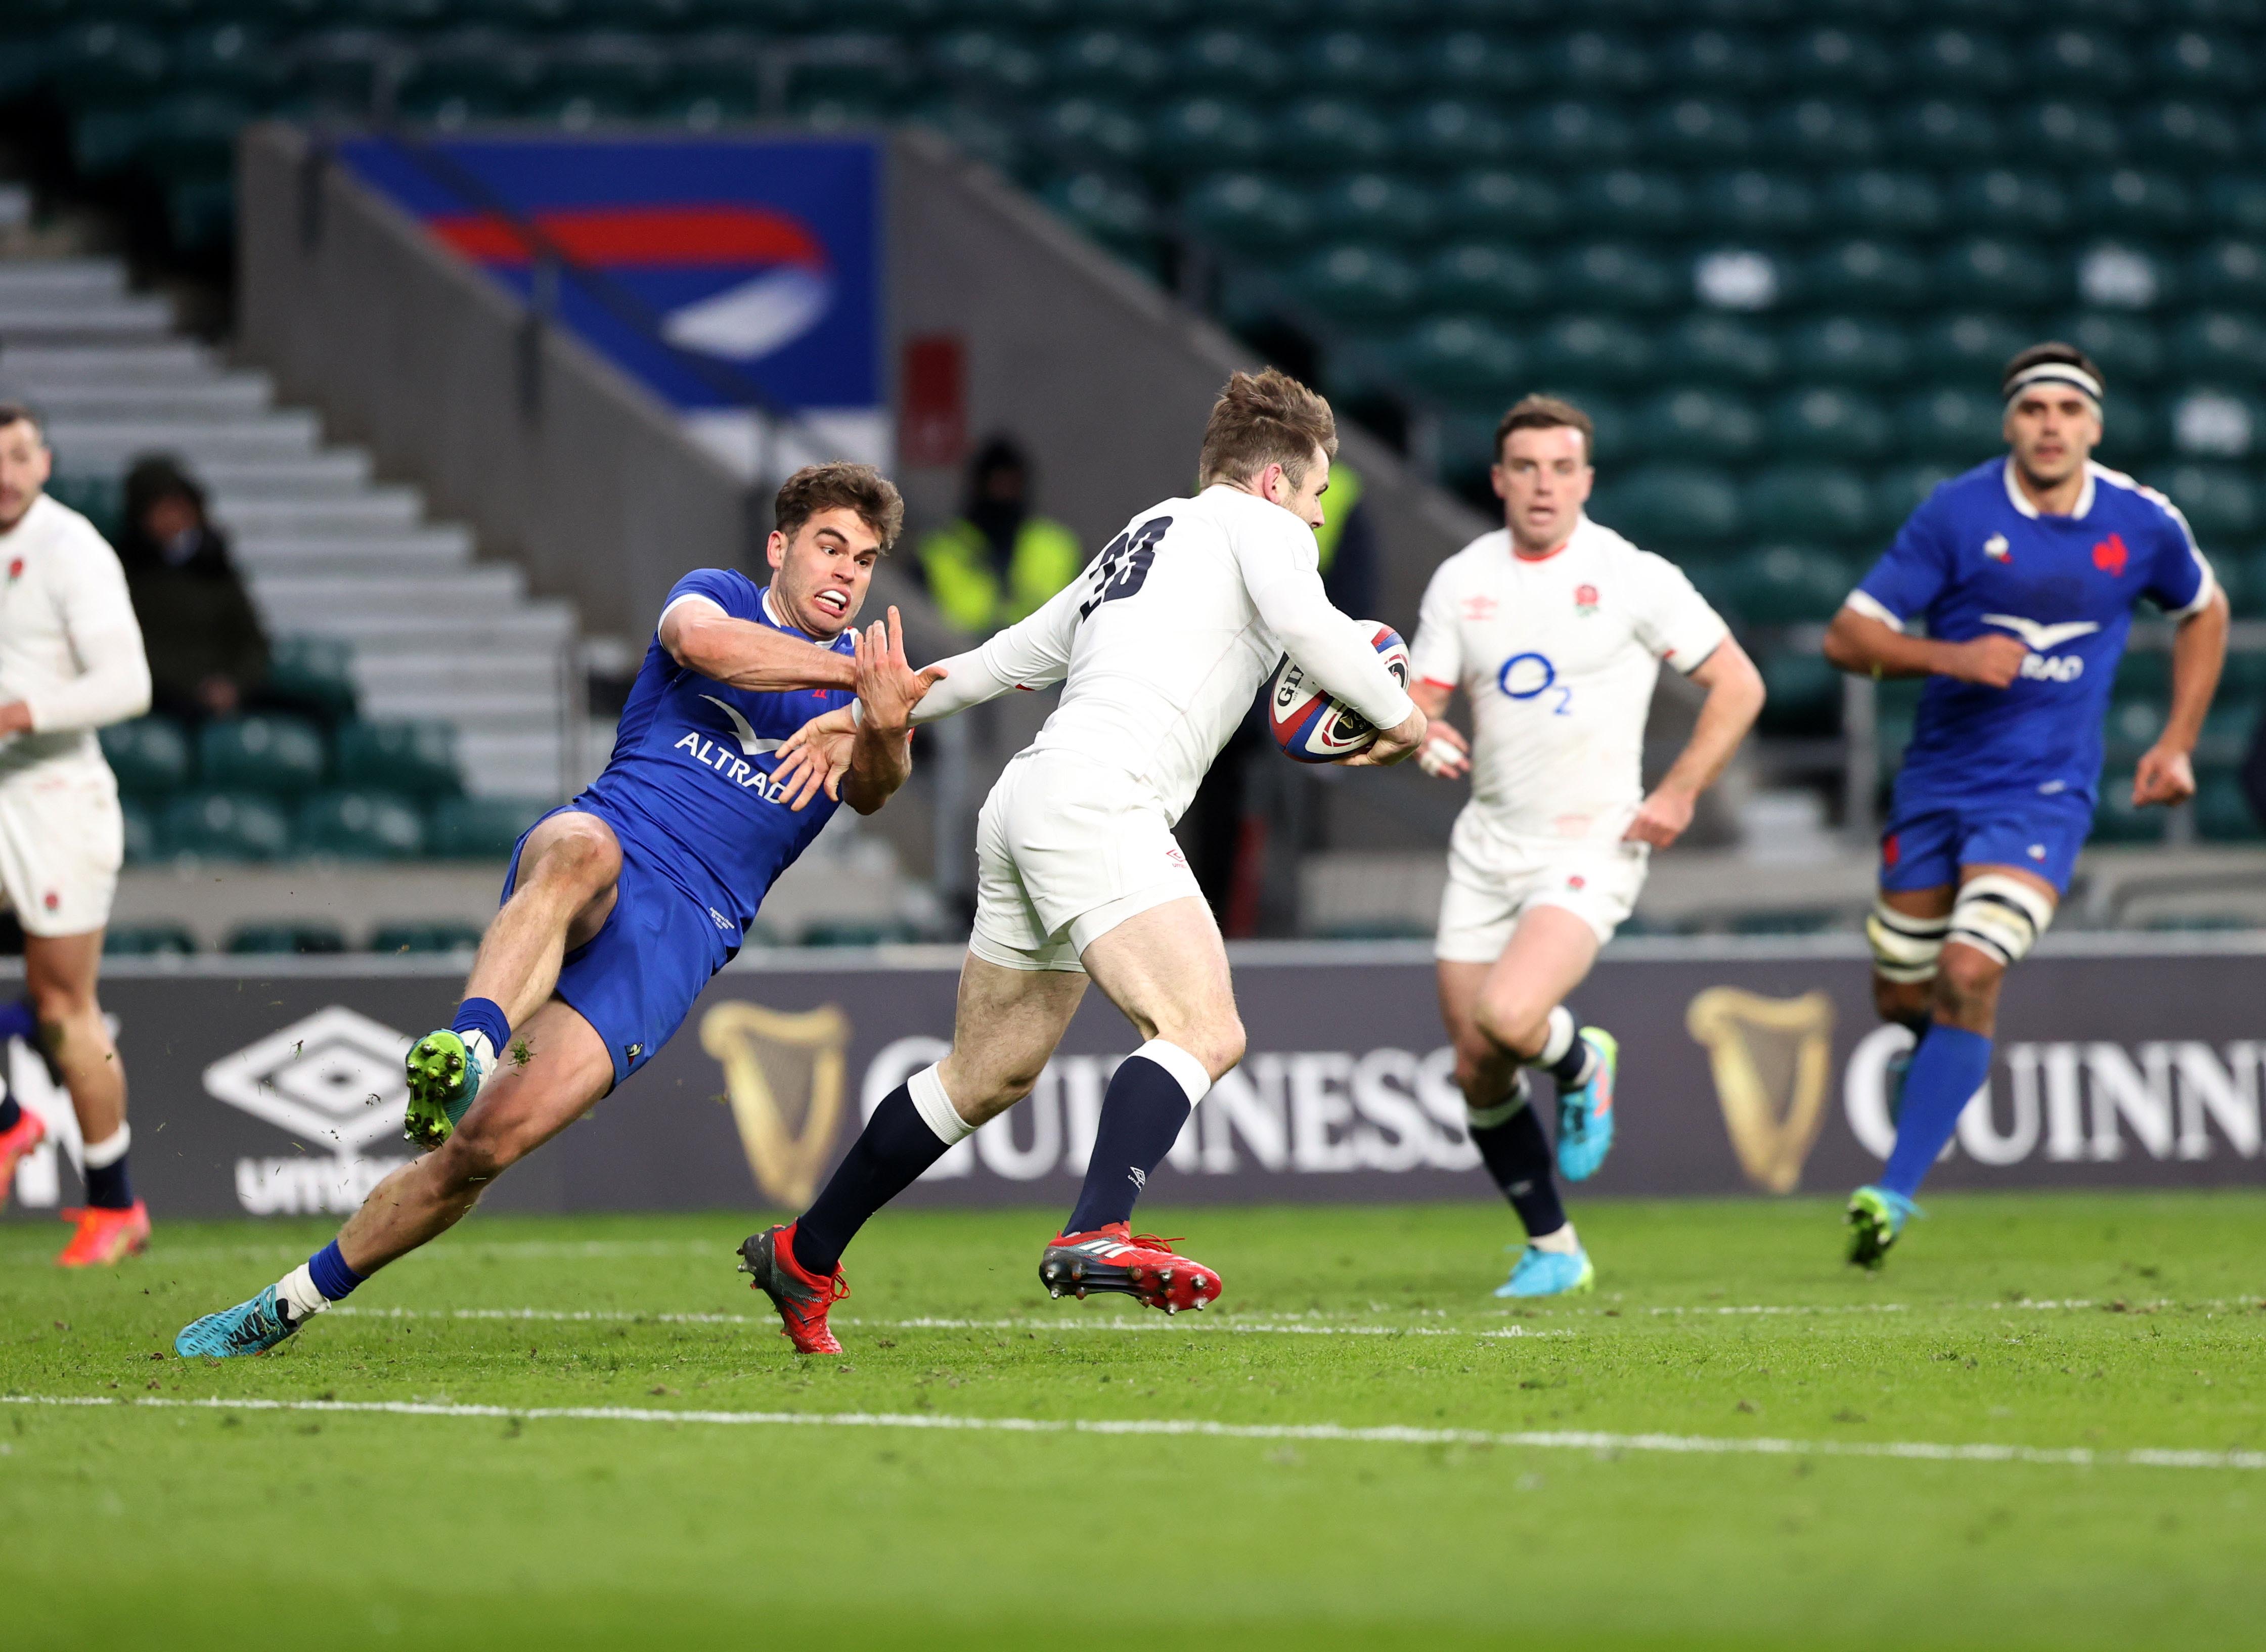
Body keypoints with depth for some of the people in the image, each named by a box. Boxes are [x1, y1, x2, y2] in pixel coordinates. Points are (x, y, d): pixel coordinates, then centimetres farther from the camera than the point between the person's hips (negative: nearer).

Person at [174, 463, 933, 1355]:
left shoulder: (856, 685, 15)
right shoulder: (718, 594, 12)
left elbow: (869, 788, -7)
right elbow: (698, 639, -14)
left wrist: (885, 731, -30)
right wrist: (842, 669, -20)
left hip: (683, 928, 1)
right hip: (605, 851, -1)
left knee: (490, 1141, -16)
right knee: (583, 849, -42)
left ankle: (290, 1304, -5)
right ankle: (467, 1044, -61)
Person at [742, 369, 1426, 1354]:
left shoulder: (1139, 542, 31)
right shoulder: (1258, 525, 7)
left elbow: (1002, 658, 35)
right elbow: (1301, 619, -14)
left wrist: (870, 718, 39)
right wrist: (1399, 716, -2)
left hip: (1027, 803, 9)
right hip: (1097, 800, -9)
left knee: (992, 1073, 20)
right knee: (1205, 1031, -22)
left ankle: (802, 1258, 29)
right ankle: (1097, 1236, -42)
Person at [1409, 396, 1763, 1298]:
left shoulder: (1633, 578, -7)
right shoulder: (1461, 581, 4)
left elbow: (1738, 684, -2)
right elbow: (1418, 704, 7)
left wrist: (1680, 792, -10)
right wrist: (1423, 738, -17)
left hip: (1592, 846, -5)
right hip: (1488, 846, 5)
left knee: (1507, 1017, -27)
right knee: (1478, 1074, 2)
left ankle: (1579, 1063, 9)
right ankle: (1552, 1249, 21)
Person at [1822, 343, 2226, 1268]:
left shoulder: (2143, 525, -3)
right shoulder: (1957, 515, -8)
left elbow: (2203, 613, 19)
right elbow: (1848, 636, -7)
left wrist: (2178, 742, 10)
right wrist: (1951, 657, -23)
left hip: (2045, 792, -1)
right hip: (1937, 782, 1)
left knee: (1970, 976, -20)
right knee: (1903, 998, 8)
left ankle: (1896, 1193, -17)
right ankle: (1931, 1062, 47)